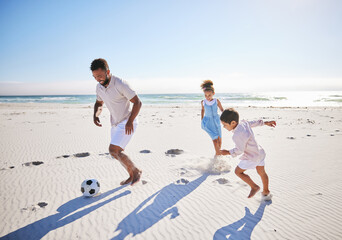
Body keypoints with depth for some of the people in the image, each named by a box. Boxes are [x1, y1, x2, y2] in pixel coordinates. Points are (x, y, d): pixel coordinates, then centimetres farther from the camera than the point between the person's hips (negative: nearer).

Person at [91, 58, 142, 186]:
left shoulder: (120, 84, -22)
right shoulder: (99, 87, 1)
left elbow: (137, 102, -18)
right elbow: (99, 103, 18)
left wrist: (130, 121, -25)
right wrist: (96, 115, -3)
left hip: (127, 123, -8)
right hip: (115, 123, 8)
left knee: (113, 150, -16)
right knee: (117, 153, 12)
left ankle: (136, 171, 4)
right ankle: (132, 176, 31)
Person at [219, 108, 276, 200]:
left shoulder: (238, 135, -31)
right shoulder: (244, 122, -5)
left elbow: (239, 150, -23)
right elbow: (255, 123, 13)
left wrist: (227, 152, -14)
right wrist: (265, 123, 26)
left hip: (252, 157, -9)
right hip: (260, 152, 9)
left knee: (238, 171, 7)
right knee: (262, 172, 24)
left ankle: (254, 187, 17)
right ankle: (266, 192, 41)